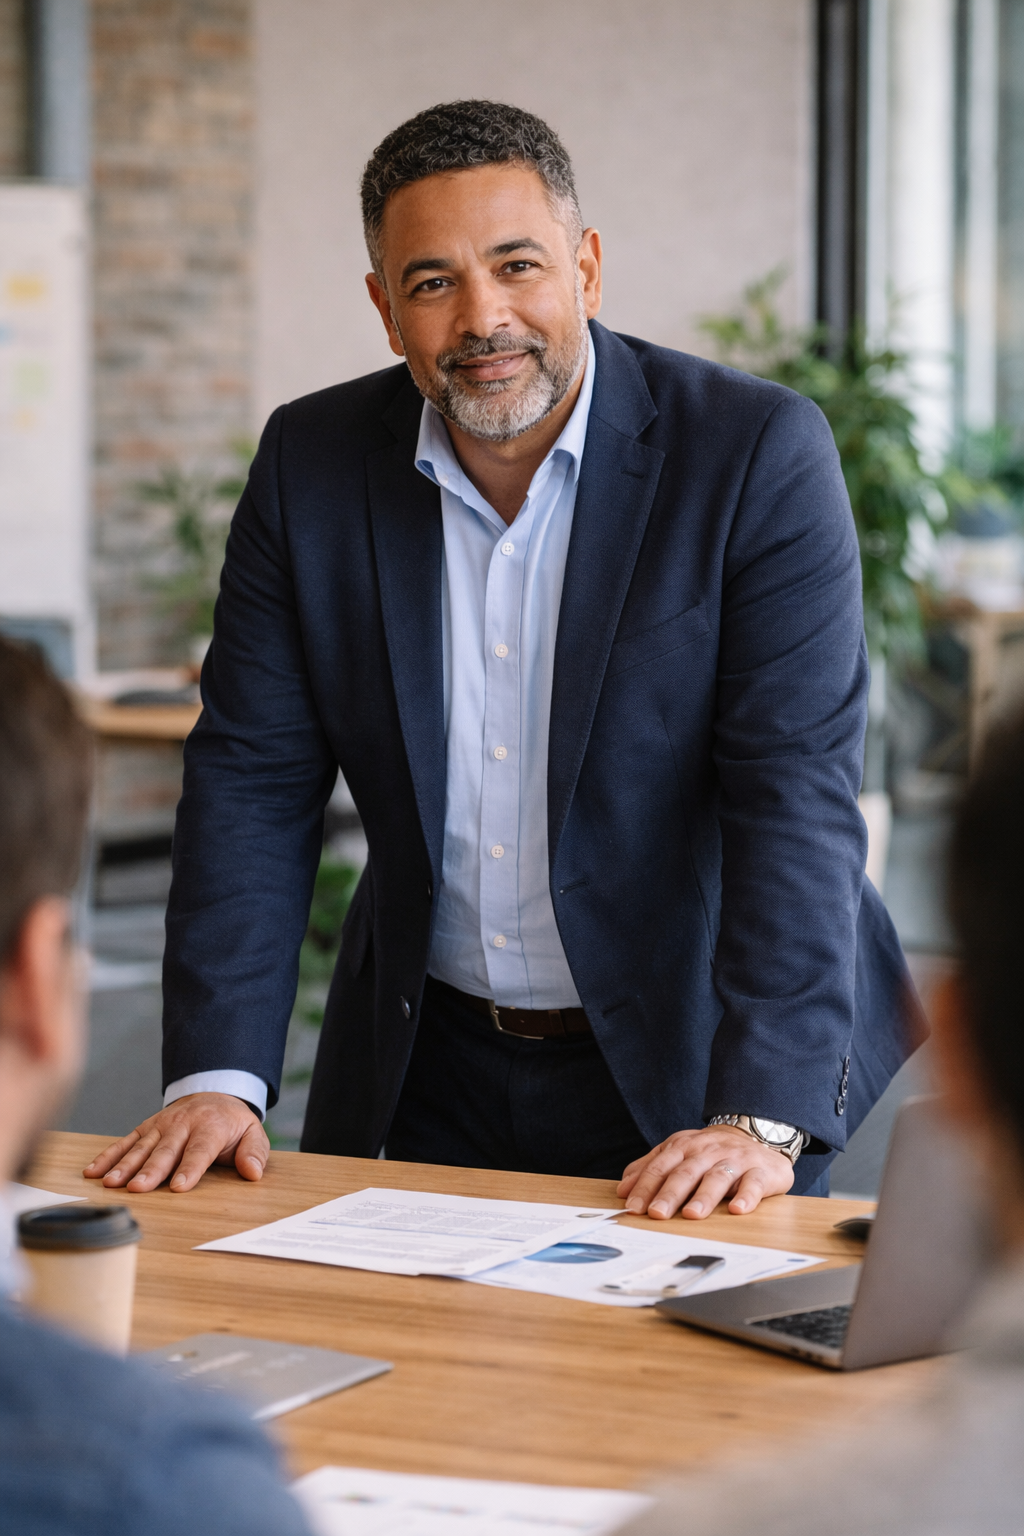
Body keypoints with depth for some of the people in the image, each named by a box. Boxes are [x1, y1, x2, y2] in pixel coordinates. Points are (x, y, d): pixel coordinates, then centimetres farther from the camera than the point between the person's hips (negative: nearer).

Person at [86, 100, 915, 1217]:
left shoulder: (757, 454, -13)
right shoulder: (310, 465, -2)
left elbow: (797, 790, -19)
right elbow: (254, 781, 0)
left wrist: (761, 1116, -28)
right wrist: (216, 1076, -12)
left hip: (687, 1070, -3)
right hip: (433, 1073, 3)